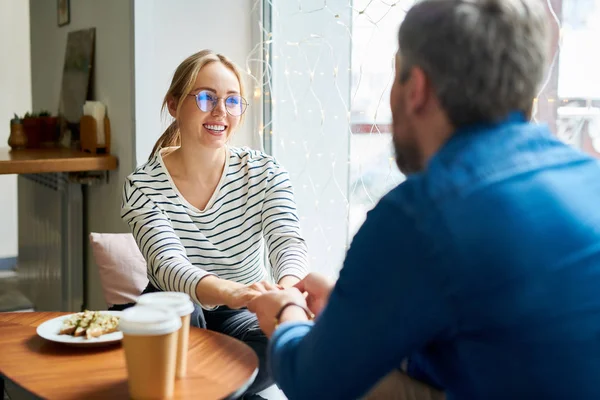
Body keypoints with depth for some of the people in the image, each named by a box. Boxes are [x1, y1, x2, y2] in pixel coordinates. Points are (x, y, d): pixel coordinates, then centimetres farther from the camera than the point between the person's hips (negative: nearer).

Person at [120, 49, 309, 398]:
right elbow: (168, 265, -29)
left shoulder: (266, 173, -8)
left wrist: (288, 290, -50)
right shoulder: (144, 186, -14)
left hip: (244, 317, 2)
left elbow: (289, 244, -23)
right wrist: (230, 292, -53)